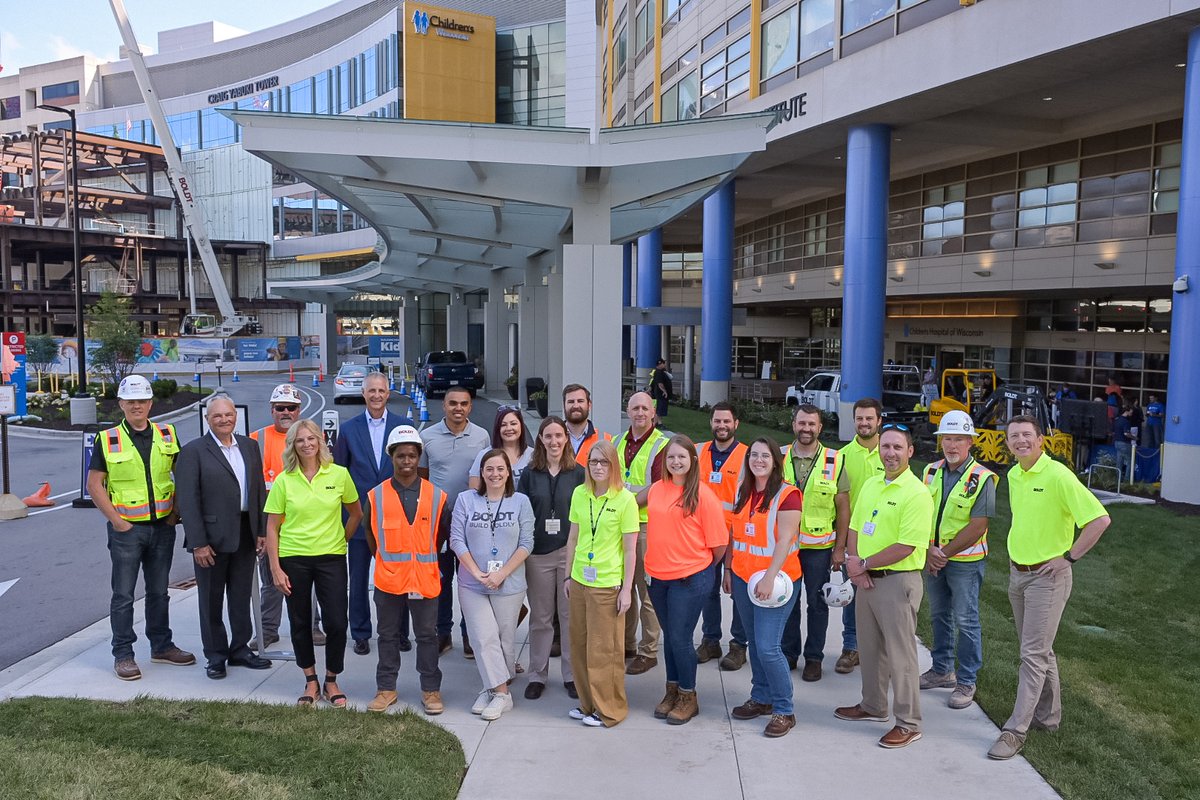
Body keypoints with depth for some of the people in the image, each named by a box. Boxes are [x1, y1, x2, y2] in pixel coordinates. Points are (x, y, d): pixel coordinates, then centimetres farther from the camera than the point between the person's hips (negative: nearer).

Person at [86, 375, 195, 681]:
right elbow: (94, 484, -4)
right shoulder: (108, 440, -4)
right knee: (123, 595, 3)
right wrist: (116, 520, -10)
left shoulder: (167, 435, 4)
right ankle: (122, 655, 14)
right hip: (126, 528, -3)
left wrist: (176, 512, 2)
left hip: (163, 526, 3)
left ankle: (162, 646, 25)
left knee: (159, 591, 14)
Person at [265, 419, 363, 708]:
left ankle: (331, 681, 19)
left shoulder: (339, 474, -2)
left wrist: (341, 542, 9)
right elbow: (272, 527, 0)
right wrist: (275, 568, -5)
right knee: (300, 622, 9)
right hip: (294, 559, 0)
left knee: (336, 622, -2)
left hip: (331, 558, 0)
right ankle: (310, 681, 27)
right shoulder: (283, 481, -3)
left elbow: (356, 514, 11)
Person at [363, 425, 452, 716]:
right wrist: (386, 561, 11)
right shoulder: (376, 496, -1)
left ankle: (431, 690, 20)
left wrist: (426, 560, 9)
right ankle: (386, 689, 26)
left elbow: (442, 535, 7)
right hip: (388, 580, 1)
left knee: (427, 636, 9)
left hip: (425, 580, -1)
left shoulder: (436, 496, -2)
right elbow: (371, 535, 11)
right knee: (388, 635, 13)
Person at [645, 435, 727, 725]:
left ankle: (688, 697, 20)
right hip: (658, 576, 5)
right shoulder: (656, 489, 3)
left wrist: (702, 567, 1)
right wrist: (654, 562, 11)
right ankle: (672, 691, 32)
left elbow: (719, 542, -9)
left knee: (680, 638, 1)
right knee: (668, 635, 16)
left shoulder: (702, 494, -13)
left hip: (690, 578, -5)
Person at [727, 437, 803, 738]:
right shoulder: (743, 493, 10)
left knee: (768, 647, -9)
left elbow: (785, 540, -16)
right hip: (742, 578, 7)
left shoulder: (787, 494, -10)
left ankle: (784, 710, 6)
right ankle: (761, 698, 29)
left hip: (773, 580, -6)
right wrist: (728, 569, 12)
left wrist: (769, 578, -22)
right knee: (755, 643, 15)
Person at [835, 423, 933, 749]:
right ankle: (873, 706, 36)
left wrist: (864, 564, -14)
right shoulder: (870, 485, 9)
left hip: (898, 581, -8)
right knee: (869, 647, 19)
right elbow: (854, 528, 10)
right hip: (866, 579, 8)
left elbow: (906, 547, -21)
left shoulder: (917, 494, -16)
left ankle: (908, 724, 15)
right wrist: (855, 565, -5)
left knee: (900, 654, 1)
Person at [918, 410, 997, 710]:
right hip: (932, 558, 6)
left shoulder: (982, 479, -14)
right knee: (939, 615, 17)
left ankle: (966, 682, 14)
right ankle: (942, 670, 32)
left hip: (965, 560, -5)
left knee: (965, 621, 2)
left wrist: (945, 553, -16)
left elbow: (977, 527, -17)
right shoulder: (931, 472, 3)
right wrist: (928, 551, -10)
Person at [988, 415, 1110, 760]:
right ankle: (1048, 715, 32)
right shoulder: (1013, 475, 6)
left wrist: (1069, 556, -17)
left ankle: (1015, 731, 1)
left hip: (1048, 576, -8)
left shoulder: (1058, 476, -18)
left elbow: (1100, 519, -21)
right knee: (1037, 650, 18)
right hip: (1017, 573, 8)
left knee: (1034, 654, -4)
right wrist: (1017, 548, 13)